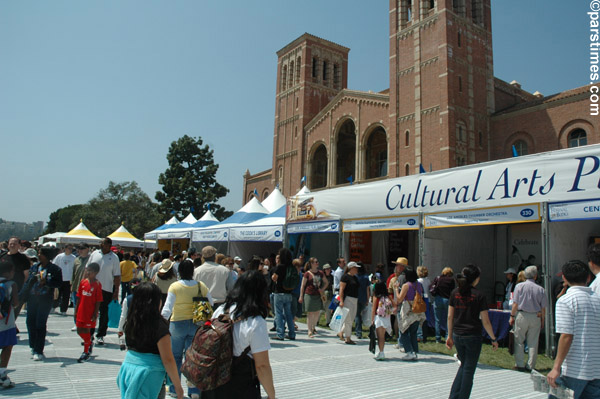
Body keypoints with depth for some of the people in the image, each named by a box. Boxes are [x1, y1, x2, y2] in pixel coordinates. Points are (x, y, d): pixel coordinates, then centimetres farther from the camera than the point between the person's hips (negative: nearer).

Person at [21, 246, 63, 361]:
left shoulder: (55, 269, -5)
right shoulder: (34, 267, 10)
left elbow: (58, 283, -11)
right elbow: (28, 282, 13)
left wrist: (46, 281, -22)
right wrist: (21, 296, 6)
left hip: (45, 300, -5)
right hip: (32, 298, 5)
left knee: (40, 324, -5)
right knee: (30, 322, 7)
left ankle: (39, 351, 3)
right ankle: (33, 347, 25)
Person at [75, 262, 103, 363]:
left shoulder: (97, 285, -13)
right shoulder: (83, 282, 3)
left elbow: (98, 301, -12)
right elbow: (79, 297, 10)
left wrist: (95, 314, -14)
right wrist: (76, 309, 10)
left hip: (90, 313, -6)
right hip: (81, 311, 6)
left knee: (86, 330, 1)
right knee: (79, 330, 11)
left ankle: (86, 352, 15)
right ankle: (89, 343, 36)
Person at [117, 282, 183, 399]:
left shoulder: (131, 322, 1)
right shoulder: (159, 326, -17)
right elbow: (168, 360, -14)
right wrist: (177, 385, -5)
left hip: (128, 367, 6)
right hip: (149, 373, -6)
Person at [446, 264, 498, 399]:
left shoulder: (455, 293, 0)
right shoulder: (479, 296, -11)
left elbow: (450, 316, 4)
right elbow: (485, 321, -9)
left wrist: (450, 336, 13)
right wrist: (494, 339, 3)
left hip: (457, 335, 4)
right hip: (473, 336, -4)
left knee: (464, 365, 22)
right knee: (469, 370, 10)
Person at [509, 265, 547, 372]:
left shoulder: (519, 286, -6)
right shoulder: (540, 289, -2)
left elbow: (515, 304, -6)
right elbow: (543, 308, 2)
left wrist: (512, 316, 3)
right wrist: (542, 320, 14)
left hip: (521, 315, -1)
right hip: (536, 317, 2)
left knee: (519, 341, 7)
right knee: (533, 343, 9)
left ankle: (520, 365, 6)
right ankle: (531, 366, 13)